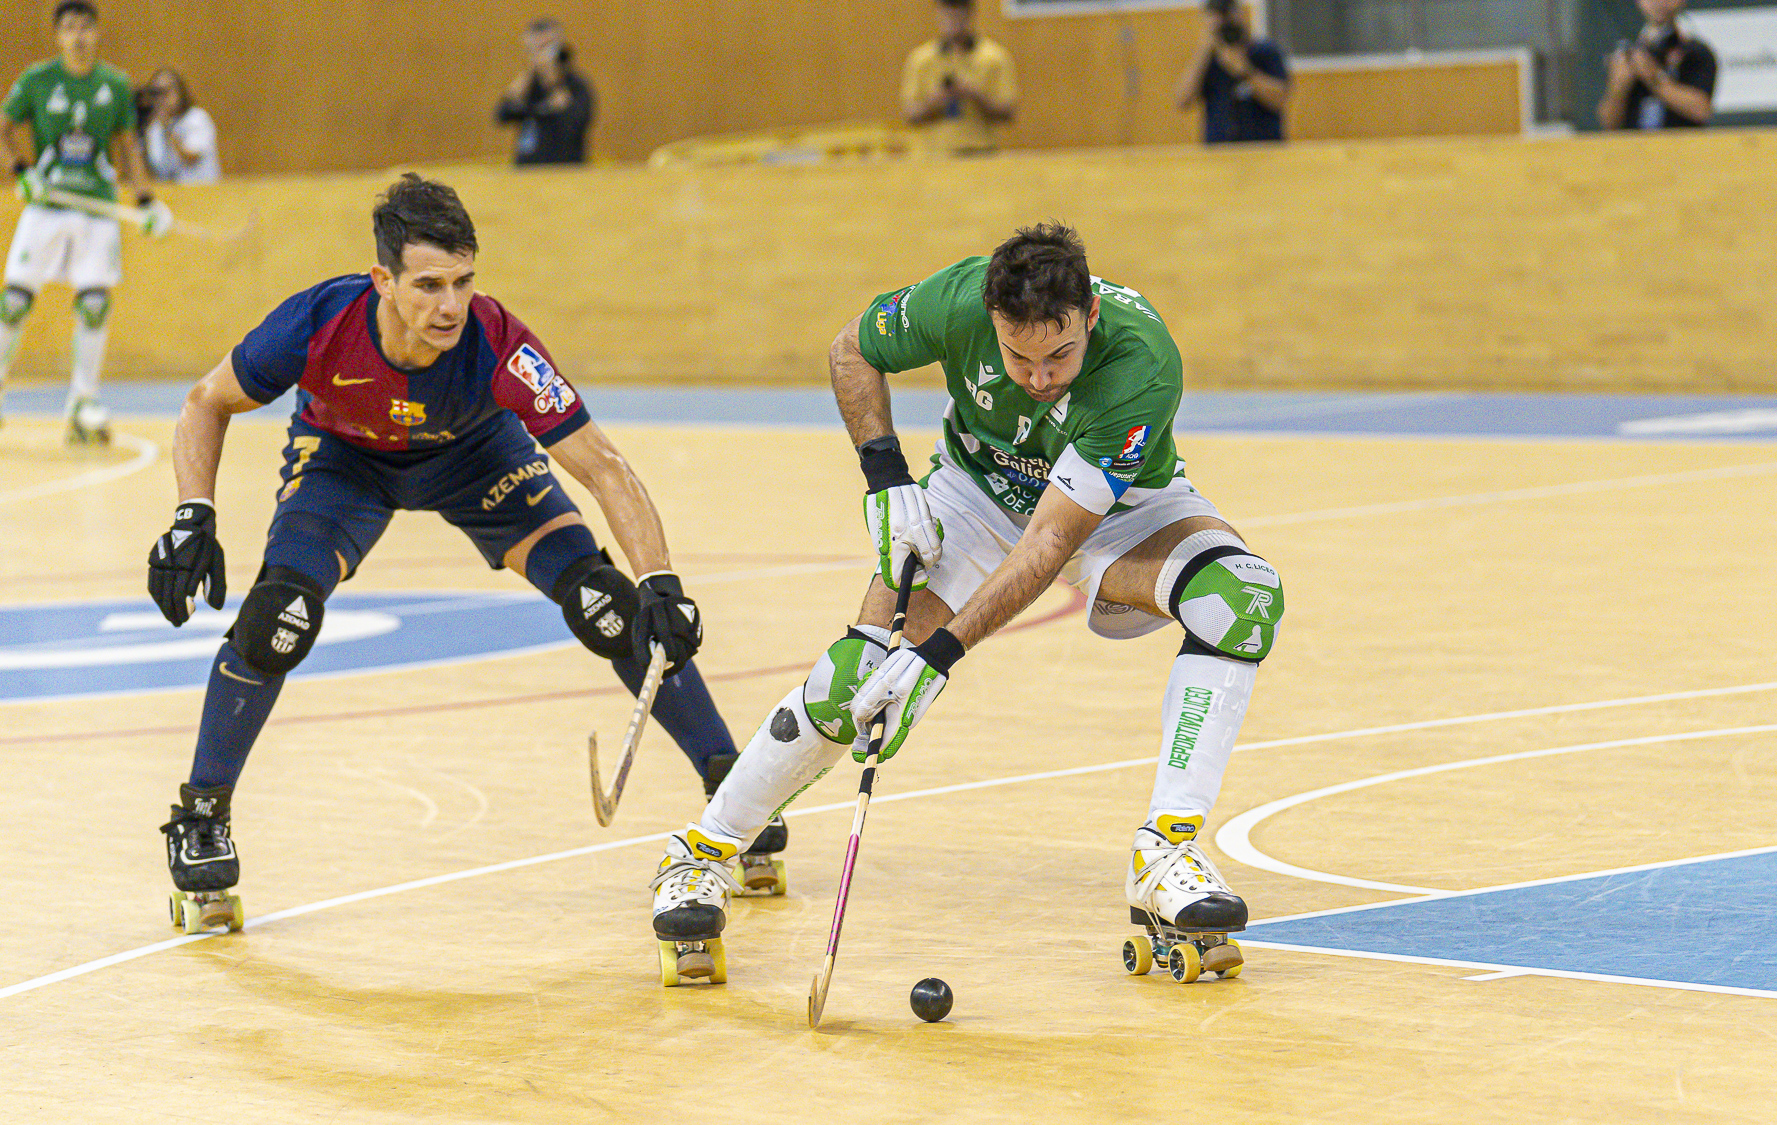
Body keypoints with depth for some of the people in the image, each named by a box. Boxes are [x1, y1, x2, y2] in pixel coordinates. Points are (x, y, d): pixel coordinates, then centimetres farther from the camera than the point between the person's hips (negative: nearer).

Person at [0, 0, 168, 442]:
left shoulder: (115, 86, 5)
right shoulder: (37, 81, -1)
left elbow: (127, 146, 14)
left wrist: (146, 200, 7)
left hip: (98, 206, 1)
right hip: (46, 204, -1)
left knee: (94, 303, -7)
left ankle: (83, 404, 3)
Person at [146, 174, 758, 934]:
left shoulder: (497, 345, -38)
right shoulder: (318, 326, -36)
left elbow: (601, 467, -35)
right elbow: (208, 403, -16)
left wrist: (658, 584, -47)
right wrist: (193, 516, -29)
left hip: (473, 452, 0)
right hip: (342, 457, 0)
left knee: (606, 606, -15)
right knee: (276, 618, -24)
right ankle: (200, 823, -3)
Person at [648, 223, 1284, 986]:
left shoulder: (1141, 365, -39)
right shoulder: (960, 301, -30)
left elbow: (1053, 540, -37)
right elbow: (853, 350, -6)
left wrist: (939, 653, -41)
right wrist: (886, 479, -18)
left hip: (1122, 509, -1)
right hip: (981, 488, 1)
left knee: (1242, 594, -32)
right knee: (857, 674, -18)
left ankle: (1166, 852, -30)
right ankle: (704, 852, 3)